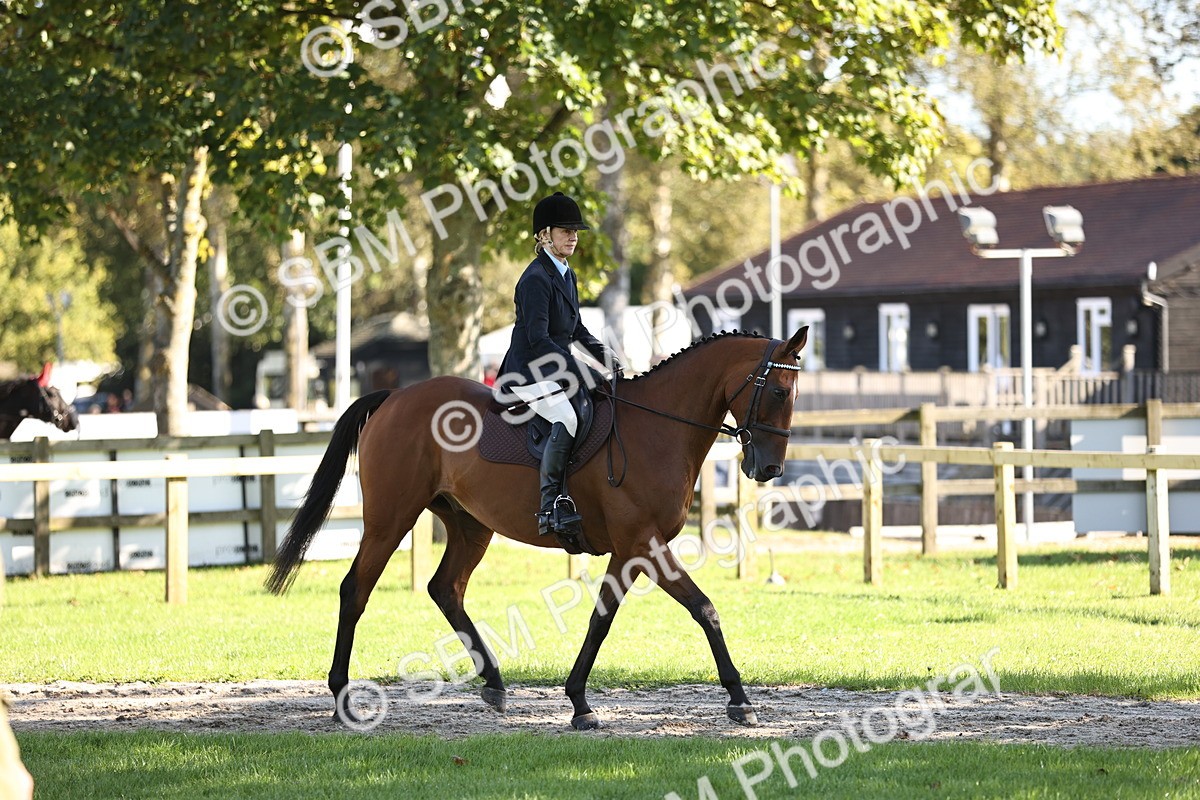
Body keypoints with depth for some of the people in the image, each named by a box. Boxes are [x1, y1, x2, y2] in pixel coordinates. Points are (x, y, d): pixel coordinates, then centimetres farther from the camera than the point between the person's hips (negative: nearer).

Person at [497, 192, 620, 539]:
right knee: (566, 418, -33)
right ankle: (551, 510, -30)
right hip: (529, 372, -10)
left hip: (556, 367, 10)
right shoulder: (536, 279, -16)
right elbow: (538, 340, -23)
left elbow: (577, 330, 23)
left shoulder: (566, 275, 14)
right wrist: (583, 374, -26)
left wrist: (608, 359, 6)